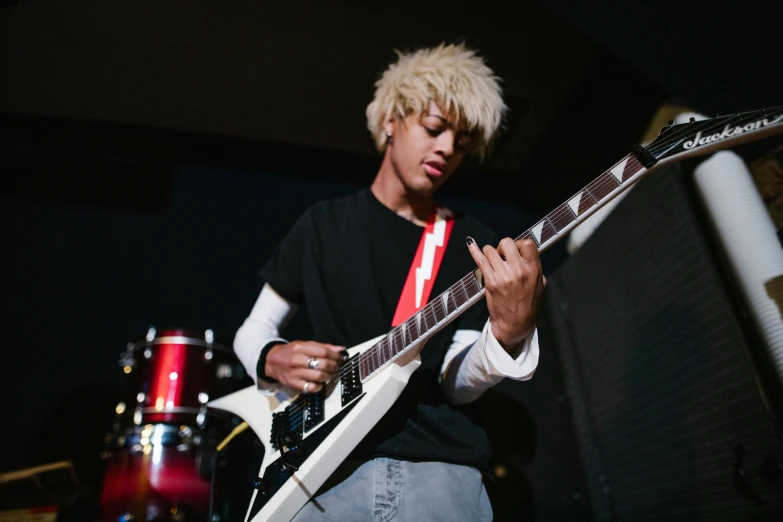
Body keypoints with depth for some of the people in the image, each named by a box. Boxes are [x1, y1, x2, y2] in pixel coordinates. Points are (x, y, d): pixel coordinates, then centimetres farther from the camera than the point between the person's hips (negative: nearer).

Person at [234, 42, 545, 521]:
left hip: (442, 468, 0)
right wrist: (274, 358, -10)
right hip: (330, 469, 1)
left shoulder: (473, 245, 3)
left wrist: (509, 333, -24)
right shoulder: (324, 224, 6)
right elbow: (252, 331, 12)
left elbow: (456, 383, -5)